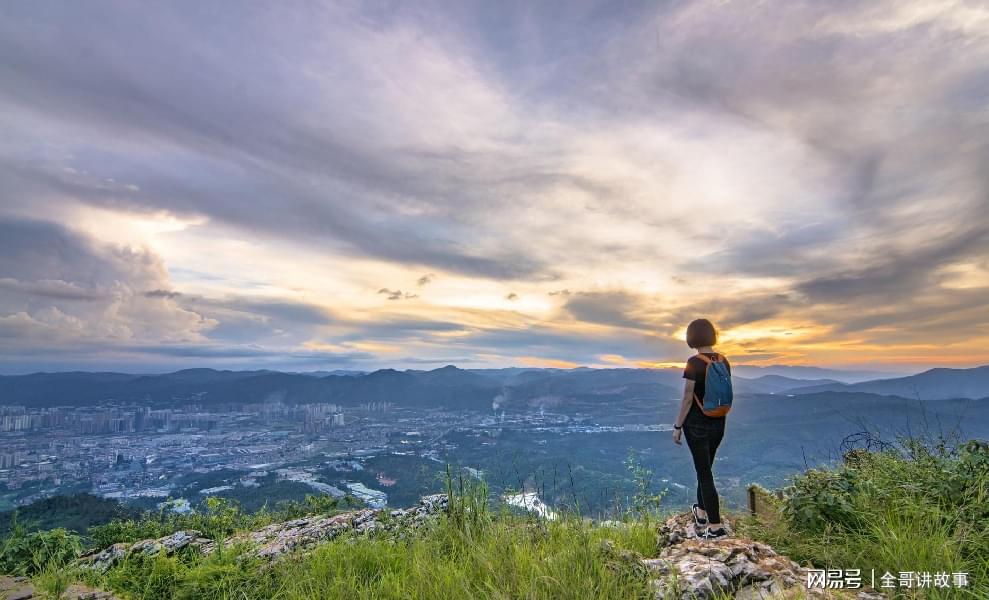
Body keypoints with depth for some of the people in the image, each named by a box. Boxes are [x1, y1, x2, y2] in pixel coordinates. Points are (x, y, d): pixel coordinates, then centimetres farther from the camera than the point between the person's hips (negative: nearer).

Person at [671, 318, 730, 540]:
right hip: (718, 422, 7)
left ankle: (716, 527, 6)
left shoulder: (694, 362, -19)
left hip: (697, 423, -7)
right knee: (705, 467, 22)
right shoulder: (724, 361, 1)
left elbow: (687, 398, -17)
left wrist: (677, 426, -8)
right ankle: (701, 513, 38)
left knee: (704, 473, 2)